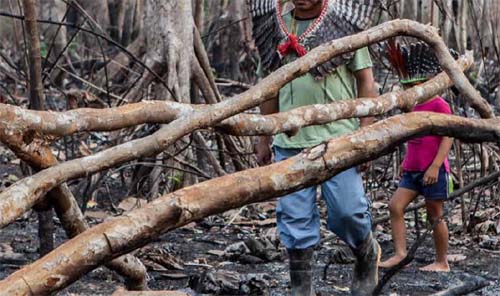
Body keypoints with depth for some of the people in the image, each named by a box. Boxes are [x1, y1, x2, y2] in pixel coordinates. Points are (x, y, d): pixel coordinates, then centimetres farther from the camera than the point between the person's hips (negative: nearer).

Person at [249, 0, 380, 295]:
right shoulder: (278, 26, 10)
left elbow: (366, 82, -1)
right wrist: (264, 138, 16)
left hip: (338, 138, -3)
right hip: (289, 141, 4)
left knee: (347, 210, -3)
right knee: (295, 217, 2)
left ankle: (368, 255, 29)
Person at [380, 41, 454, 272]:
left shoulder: (440, 106, -10)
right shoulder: (416, 107, 14)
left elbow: (447, 138, -16)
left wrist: (435, 166, -21)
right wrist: (407, 161, 19)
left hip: (433, 171, -8)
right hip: (412, 170, 8)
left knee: (435, 216, 0)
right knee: (395, 206, -6)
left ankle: (442, 262, 10)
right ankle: (400, 253, -6)